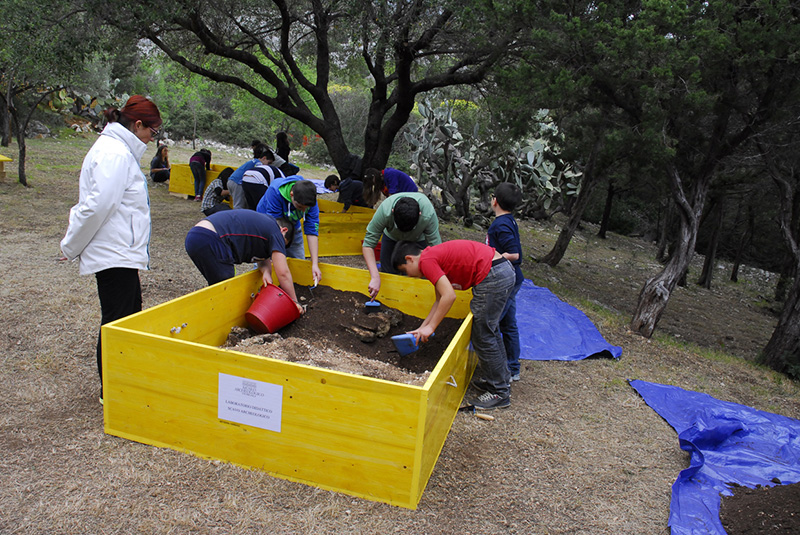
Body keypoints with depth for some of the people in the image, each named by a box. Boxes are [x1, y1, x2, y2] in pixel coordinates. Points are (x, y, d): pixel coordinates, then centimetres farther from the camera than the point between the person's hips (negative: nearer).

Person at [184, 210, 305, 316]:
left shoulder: (261, 222, 27)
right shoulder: (274, 231, 1)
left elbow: (264, 258, 25)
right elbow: (283, 273, -1)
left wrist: (266, 272, 3)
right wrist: (294, 302, 6)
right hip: (209, 240, -10)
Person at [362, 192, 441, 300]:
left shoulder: (429, 214, -42)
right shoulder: (385, 210, -41)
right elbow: (368, 244, -35)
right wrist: (375, 278, -44)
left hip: (419, 239, 0)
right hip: (392, 237, 0)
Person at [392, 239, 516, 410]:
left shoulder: (426, 260, -8)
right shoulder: (436, 256, 21)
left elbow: (449, 296, -16)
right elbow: (440, 299, 24)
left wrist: (430, 327, -7)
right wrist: (422, 328, 24)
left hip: (492, 277, -10)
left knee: (482, 336, 2)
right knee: (489, 331, 23)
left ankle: (500, 393, 14)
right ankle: (502, 379, 38)